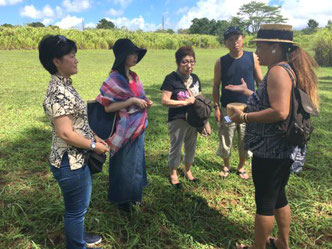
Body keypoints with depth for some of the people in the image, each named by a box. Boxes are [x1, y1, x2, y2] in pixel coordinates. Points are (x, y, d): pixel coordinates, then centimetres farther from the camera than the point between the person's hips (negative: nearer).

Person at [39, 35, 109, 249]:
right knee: (77, 209, 11)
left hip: (76, 159, 10)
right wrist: (94, 146, -15)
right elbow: (65, 133, -27)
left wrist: (93, 136, 8)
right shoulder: (59, 92, -25)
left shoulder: (64, 85, 7)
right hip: (71, 163, -10)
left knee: (79, 206, 27)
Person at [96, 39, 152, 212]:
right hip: (124, 130, -8)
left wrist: (145, 103, -2)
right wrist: (132, 101, -24)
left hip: (138, 127, 8)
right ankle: (122, 199, 29)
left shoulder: (134, 77, 6)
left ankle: (133, 195, 40)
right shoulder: (114, 79, -17)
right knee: (124, 164, 7)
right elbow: (106, 107, -21)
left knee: (136, 161, 19)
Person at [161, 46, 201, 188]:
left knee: (191, 146, 17)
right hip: (177, 120, -6)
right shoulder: (171, 79, -14)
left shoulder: (195, 78, 6)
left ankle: (188, 171, 38)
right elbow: (164, 101, -19)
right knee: (176, 147, 7)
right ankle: (173, 174, 27)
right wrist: (185, 102, -21)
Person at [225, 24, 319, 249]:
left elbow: (280, 112, -31)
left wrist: (244, 117, -21)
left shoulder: (278, 71, -19)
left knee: (264, 201, 6)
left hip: (271, 151, -10)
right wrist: (247, 91, 22)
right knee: (278, 196, 22)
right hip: (282, 149, 10)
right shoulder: (287, 69, 12)